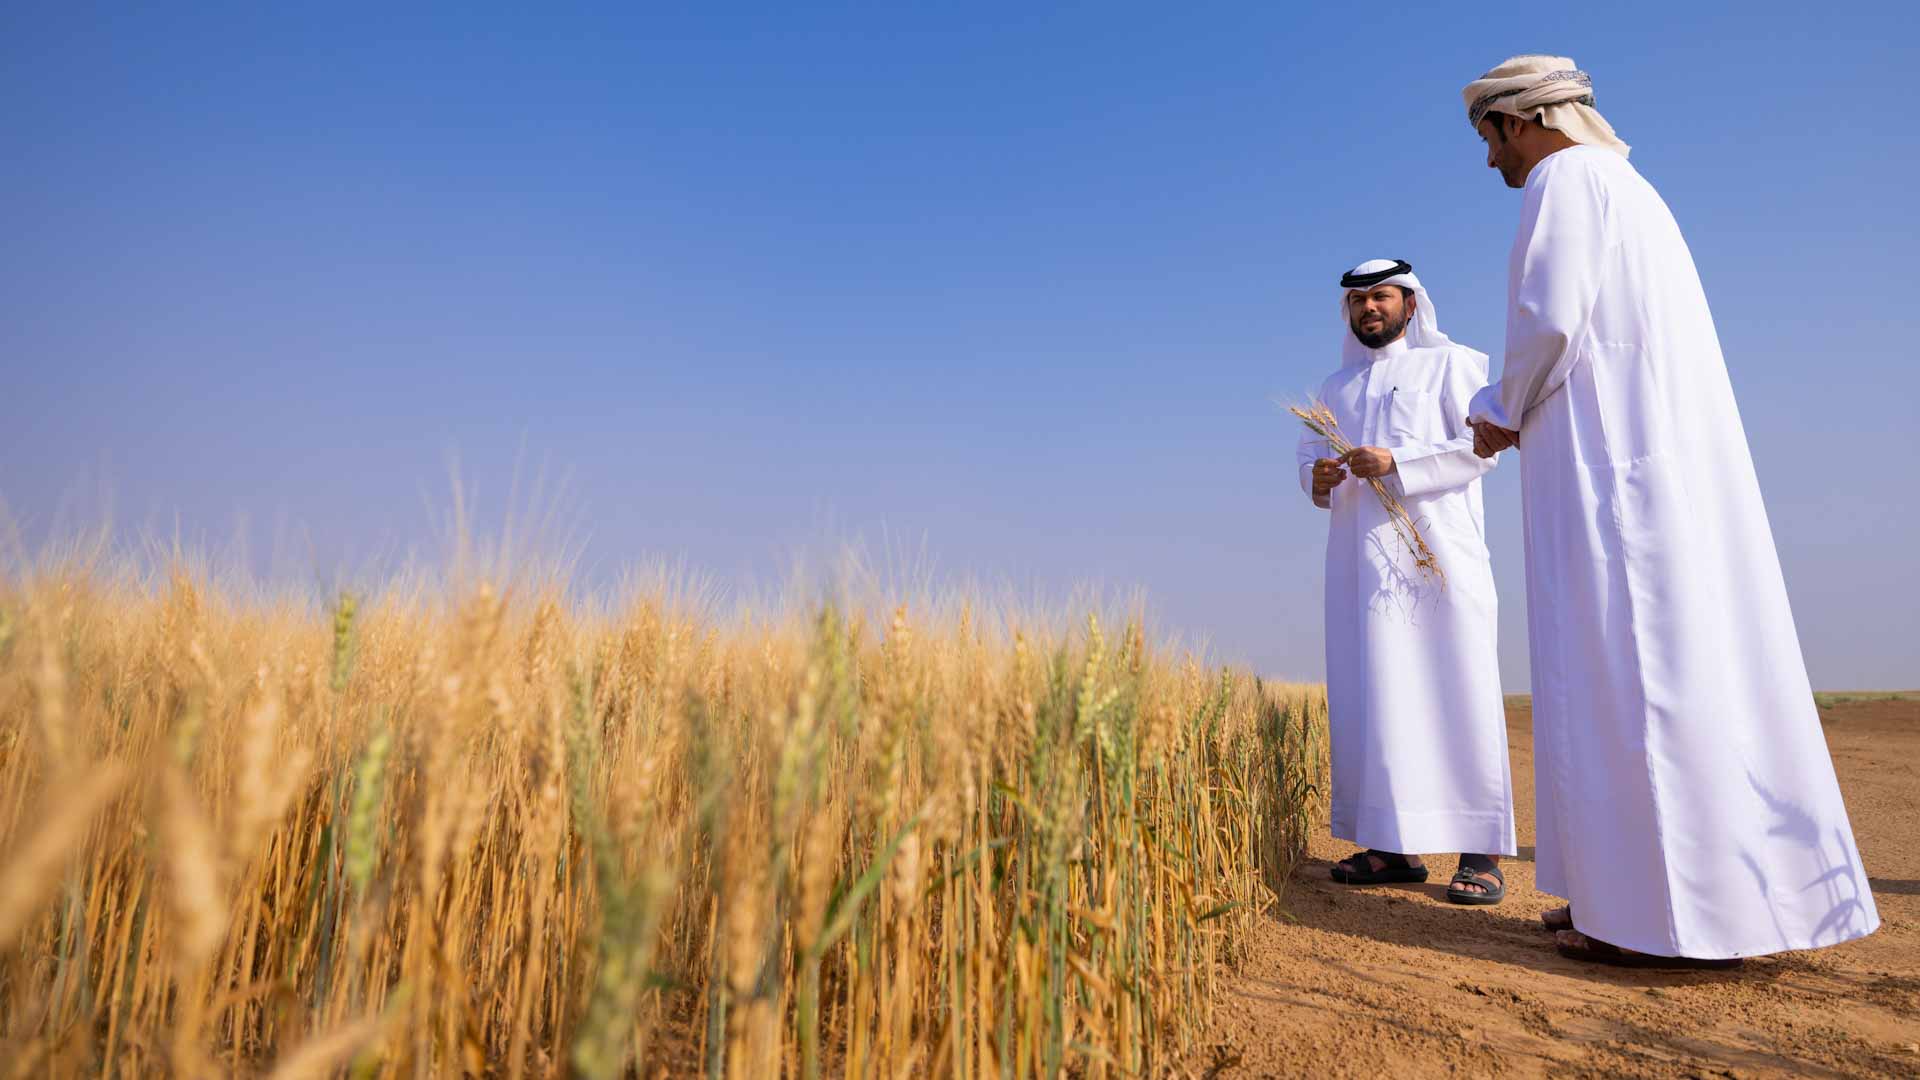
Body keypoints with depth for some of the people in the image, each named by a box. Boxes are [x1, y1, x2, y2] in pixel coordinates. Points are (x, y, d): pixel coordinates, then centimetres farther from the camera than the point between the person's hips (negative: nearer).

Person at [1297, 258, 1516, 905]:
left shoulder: (1451, 363, 8)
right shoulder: (1335, 387, 23)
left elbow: (1480, 445, -4)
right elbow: (1308, 455, 17)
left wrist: (1396, 463, -16)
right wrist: (1318, 479, -6)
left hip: (1434, 552, -4)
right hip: (1360, 561, 5)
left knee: (1454, 691, -7)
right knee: (1374, 697, 1)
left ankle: (1481, 851, -3)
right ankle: (1396, 845, 6)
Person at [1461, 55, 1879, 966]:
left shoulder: (1565, 180, -3)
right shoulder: (1628, 190, 27)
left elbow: (1548, 318, -16)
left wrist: (1506, 414, 0)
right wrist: (1512, 409, 22)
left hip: (1611, 463, -10)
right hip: (1663, 455, 10)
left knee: (1622, 670, -10)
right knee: (1674, 666, 7)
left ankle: (1673, 915, -7)